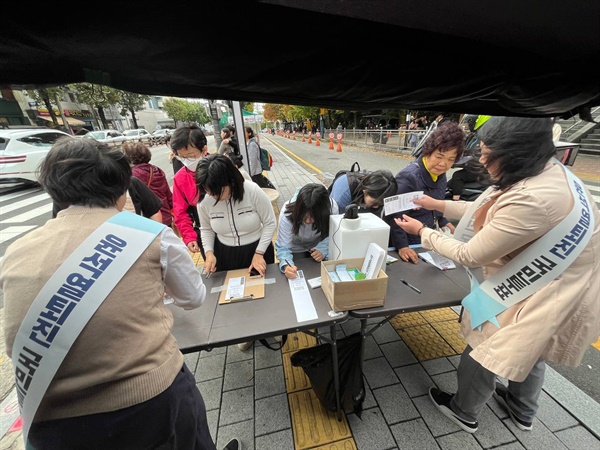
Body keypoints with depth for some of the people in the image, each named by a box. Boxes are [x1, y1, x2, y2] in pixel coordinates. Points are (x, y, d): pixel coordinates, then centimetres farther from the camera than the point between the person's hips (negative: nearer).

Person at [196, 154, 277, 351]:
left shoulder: (253, 191, -25)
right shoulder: (204, 201, -14)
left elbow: (270, 222, -15)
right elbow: (206, 229, 4)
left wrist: (259, 253, -19)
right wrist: (209, 252, -12)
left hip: (257, 250, -2)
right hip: (225, 254, 3)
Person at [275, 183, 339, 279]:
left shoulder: (331, 207, -31)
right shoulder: (287, 213, -35)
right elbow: (283, 247, -31)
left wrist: (323, 248, -33)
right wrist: (286, 265, -50)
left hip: (318, 247, 2)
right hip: (296, 249, -1)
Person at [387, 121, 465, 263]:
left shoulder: (440, 173, 0)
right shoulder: (408, 176, -26)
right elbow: (394, 216, -26)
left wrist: (443, 222, 12)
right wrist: (401, 246, -31)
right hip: (410, 245, -8)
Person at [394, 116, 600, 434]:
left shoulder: (529, 199, -36)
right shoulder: (545, 170, -5)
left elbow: (471, 256, -27)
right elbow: (488, 211, 7)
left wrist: (422, 232, -16)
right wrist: (439, 204, 6)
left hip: (554, 294, -9)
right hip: (561, 281, 9)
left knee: (483, 352, 12)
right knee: (529, 349, 29)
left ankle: (464, 412, 39)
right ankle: (522, 412, 56)